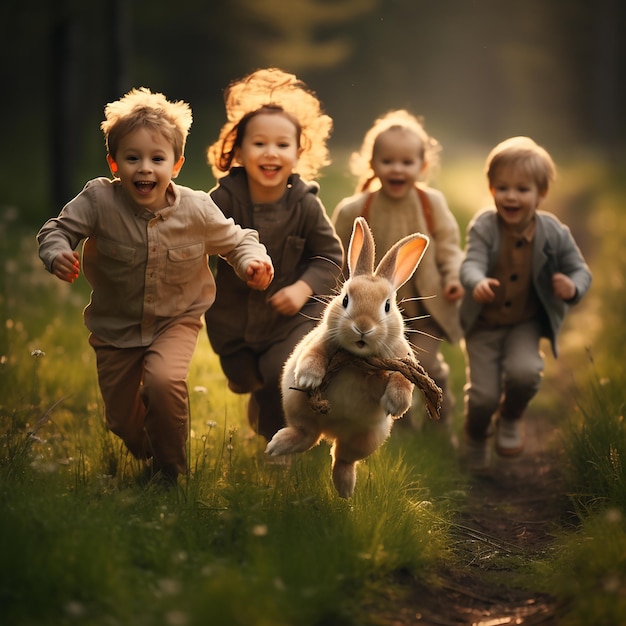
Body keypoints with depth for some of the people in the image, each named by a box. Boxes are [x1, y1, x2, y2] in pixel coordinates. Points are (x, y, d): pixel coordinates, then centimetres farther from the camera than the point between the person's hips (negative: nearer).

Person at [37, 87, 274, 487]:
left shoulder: (197, 209, -18)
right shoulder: (99, 200, -21)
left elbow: (235, 241, -2)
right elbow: (58, 229, -9)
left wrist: (254, 260, -24)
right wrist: (57, 255, -31)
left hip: (176, 321, -1)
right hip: (115, 327, 1)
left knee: (163, 381, -31)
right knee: (123, 423, 10)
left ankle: (171, 469, -2)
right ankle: (147, 455, 51)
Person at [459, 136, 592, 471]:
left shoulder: (553, 232, -11)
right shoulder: (483, 226, -16)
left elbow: (580, 270, -4)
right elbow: (471, 263, -29)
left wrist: (573, 287, -29)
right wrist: (477, 283, -54)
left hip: (525, 323, 1)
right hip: (483, 323, -1)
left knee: (524, 372, -27)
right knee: (483, 395, -4)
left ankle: (510, 419, 9)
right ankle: (476, 439, 34)